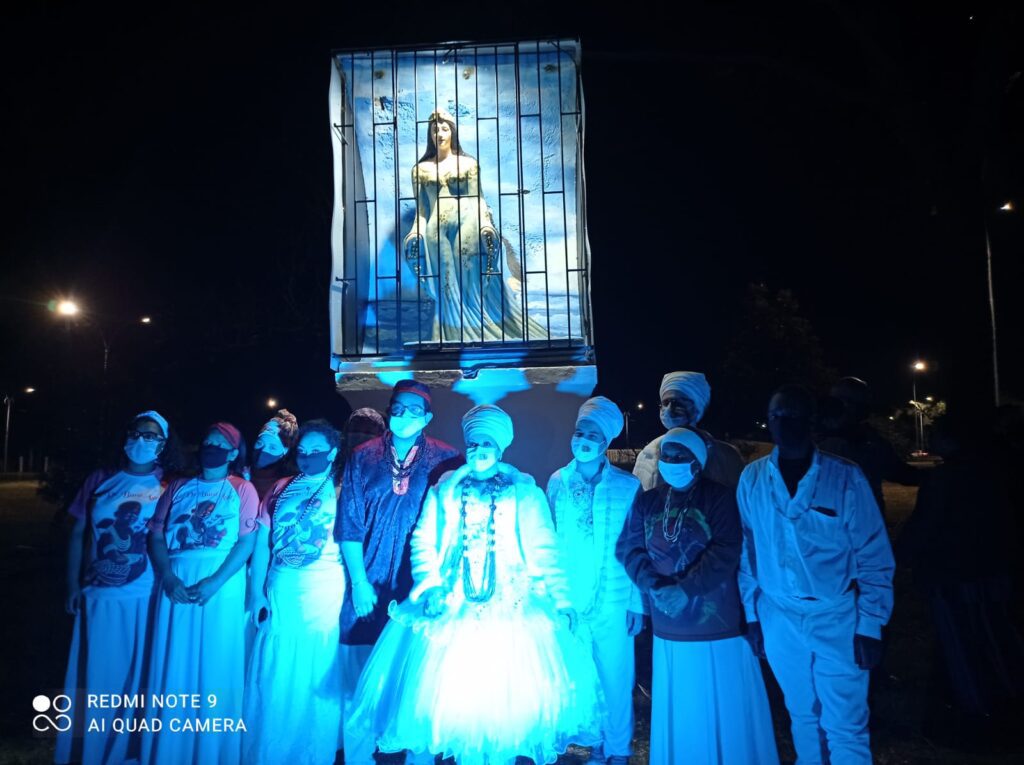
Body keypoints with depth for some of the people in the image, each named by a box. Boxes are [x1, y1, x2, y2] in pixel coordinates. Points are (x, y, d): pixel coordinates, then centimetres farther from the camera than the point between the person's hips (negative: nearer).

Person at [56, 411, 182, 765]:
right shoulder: (100, 479, 4)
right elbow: (77, 534, 7)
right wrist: (73, 586, 3)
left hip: (144, 598, -1)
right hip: (97, 595, 1)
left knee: (133, 676, 11)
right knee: (93, 677, 11)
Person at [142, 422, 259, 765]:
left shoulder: (243, 489, 4)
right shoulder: (178, 487, 14)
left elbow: (247, 541, -5)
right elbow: (156, 535, 7)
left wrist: (214, 582, -16)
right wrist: (168, 577, -10)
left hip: (222, 586, -3)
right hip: (176, 585, 3)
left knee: (214, 670, 3)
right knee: (172, 670, 7)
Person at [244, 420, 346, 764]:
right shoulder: (281, 489, 11)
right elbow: (262, 541, 9)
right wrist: (256, 592, 3)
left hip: (323, 594, -3)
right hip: (279, 592, 3)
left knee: (316, 676, 7)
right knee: (272, 678, 12)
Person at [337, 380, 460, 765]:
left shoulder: (446, 460, 1)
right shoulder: (363, 458, 5)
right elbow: (349, 526, 2)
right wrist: (359, 583, -5)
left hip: (421, 590, -1)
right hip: (370, 591, 1)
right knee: (360, 683, 7)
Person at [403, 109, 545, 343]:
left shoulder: (468, 163, 8)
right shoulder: (421, 169, 13)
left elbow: (477, 198, 4)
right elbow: (421, 207, 11)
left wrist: (486, 223, -10)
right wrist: (416, 230, -3)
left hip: (467, 224, -2)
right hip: (436, 229, 2)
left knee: (474, 284, -3)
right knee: (449, 288, 4)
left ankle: (488, 336, 8)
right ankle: (456, 340, 11)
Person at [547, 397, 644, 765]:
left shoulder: (628, 486, -5)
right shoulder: (557, 482, 1)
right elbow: (548, 543, 6)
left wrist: (637, 605, -4)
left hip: (613, 605, -2)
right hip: (568, 605, 2)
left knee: (615, 682, 9)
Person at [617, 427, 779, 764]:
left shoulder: (719, 497, -6)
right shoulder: (647, 502, 6)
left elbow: (725, 553, -16)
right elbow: (629, 548, 1)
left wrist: (685, 590, -22)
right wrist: (654, 586, -14)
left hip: (719, 623, -3)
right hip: (670, 628, 4)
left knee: (725, 707, 10)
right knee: (680, 709, 16)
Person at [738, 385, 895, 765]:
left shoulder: (846, 476, -10)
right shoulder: (752, 478, -3)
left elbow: (874, 558, -6)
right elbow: (746, 551, 4)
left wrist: (869, 626, -7)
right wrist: (751, 614, 6)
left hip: (838, 621, -2)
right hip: (779, 621, 2)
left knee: (846, 728, 4)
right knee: (802, 715, 19)